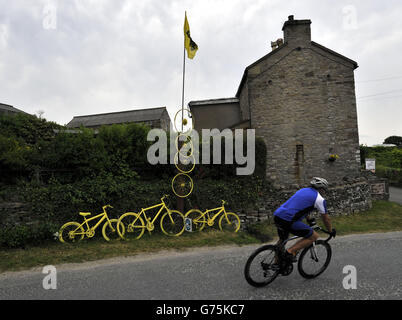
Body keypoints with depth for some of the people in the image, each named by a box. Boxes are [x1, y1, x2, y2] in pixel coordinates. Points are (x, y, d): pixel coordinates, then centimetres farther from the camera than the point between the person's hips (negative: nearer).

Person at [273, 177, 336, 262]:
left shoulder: (303, 190, 25)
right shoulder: (319, 199, 4)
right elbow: (326, 218, 14)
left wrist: (309, 220, 55)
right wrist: (331, 231, 32)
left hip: (277, 216, 8)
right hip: (288, 221, -8)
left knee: (282, 240, 31)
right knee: (314, 236, 7)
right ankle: (290, 252, 2)